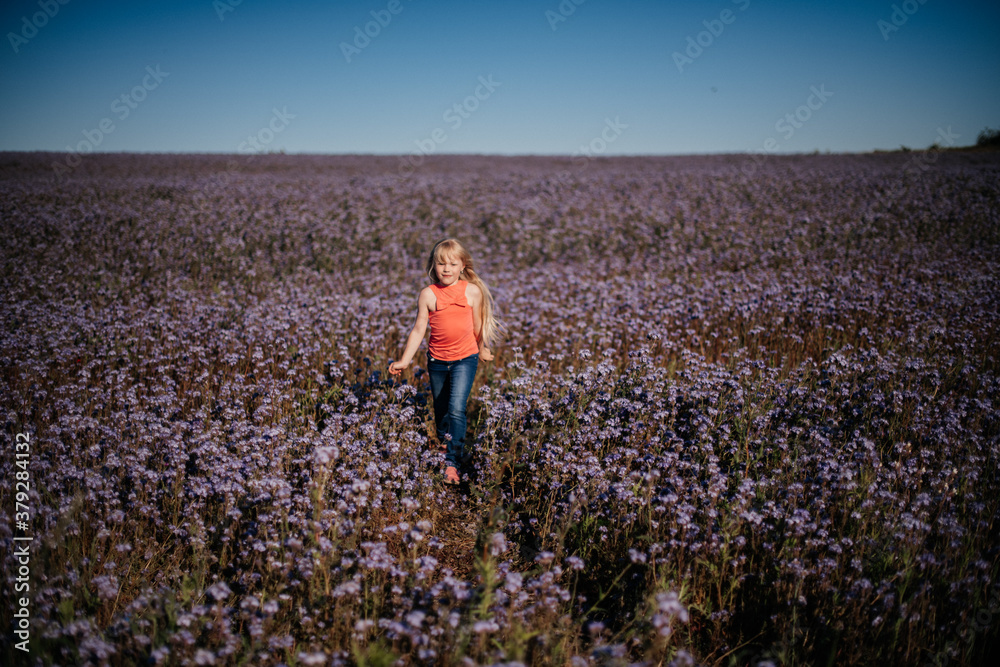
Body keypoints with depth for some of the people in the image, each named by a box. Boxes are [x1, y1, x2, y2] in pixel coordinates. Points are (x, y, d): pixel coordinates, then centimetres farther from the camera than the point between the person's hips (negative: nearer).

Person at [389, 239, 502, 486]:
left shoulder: (473, 291, -8)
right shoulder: (428, 294, -7)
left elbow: (478, 326, 6)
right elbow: (419, 329, -4)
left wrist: (482, 350, 18)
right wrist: (404, 361, -6)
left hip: (465, 359, -2)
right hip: (437, 360, 3)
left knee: (456, 409, -16)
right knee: (441, 410, 17)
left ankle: (453, 462, -11)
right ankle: (444, 446, 42)